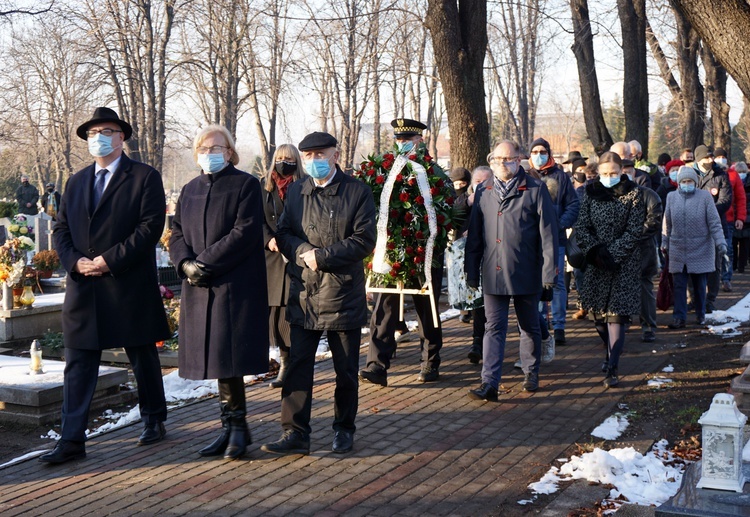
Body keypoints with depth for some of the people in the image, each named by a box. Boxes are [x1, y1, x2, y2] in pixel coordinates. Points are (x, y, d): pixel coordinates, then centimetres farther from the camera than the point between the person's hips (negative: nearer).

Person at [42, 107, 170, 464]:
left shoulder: (145, 177, -2)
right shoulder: (76, 182, 15)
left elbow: (150, 226, -12)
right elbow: (61, 229, 12)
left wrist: (110, 260, -18)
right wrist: (74, 261, -7)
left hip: (130, 288, -4)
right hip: (83, 288, 5)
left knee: (144, 360, 10)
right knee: (77, 366, 2)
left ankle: (154, 421, 28)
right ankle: (72, 441, 5)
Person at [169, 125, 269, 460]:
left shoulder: (245, 184, -1)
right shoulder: (189, 190, 18)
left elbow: (246, 232, -12)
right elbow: (177, 234, 13)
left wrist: (205, 263, -16)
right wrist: (185, 263, -8)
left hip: (234, 286, -6)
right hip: (199, 288, 6)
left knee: (227, 356, -8)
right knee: (216, 359, 6)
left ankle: (236, 425, 5)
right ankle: (231, 428, 14)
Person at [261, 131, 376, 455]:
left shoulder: (357, 192, -2)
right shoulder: (296, 192, 11)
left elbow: (364, 241, -9)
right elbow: (283, 234, 9)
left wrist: (322, 256, -15)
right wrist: (302, 251, -12)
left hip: (343, 293, -3)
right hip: (303, 294, 3)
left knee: (346, 370, 8)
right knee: (297, 365, -1)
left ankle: (344, 429, 24)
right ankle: (295, 434, 5)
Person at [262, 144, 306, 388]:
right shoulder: (266, 189, 14)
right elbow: (260, 220, 11)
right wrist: (269, 240, -8)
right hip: (273, 257, 4)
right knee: (275, 312, 4)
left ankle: (290, 365, -1)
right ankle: (285, 363, 14)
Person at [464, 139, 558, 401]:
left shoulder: (536, 189, -1)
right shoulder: (483, 193, 10)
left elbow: (548, 232, -4)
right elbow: (474, 234, 12)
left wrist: (549, 270, -8)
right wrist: (472, 271, 8)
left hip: (526, 273, -2)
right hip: (493, 273, 2)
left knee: (529, 327, 13)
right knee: (494, 328, -1)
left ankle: (531, 373, 30)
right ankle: (489, 384, -3)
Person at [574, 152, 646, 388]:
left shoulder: (633, 194, -2)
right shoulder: (591, 193, 6)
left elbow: (634, 231, -7)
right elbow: (581, 226, 1)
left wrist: (611, 253, -15)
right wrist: (595, 250, -14)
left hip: (624, 264, -3)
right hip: (596, 263, 4)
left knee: (616, 313, -10)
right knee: (598, 313, 8)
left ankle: (612, 369, -9)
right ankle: (610, 354, 33)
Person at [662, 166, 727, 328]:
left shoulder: (704, 196, -4)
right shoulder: (671, 197, 4)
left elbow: (714, 222, -3)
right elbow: (667, 223, 12)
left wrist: (720, 242, -10)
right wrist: (664, 243, 15)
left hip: (700, 249, -1)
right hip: (678, 250, 1)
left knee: (699, 284, 9)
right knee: (679, 285, -1)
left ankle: (700, 314, 25)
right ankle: (679, 318, 2)